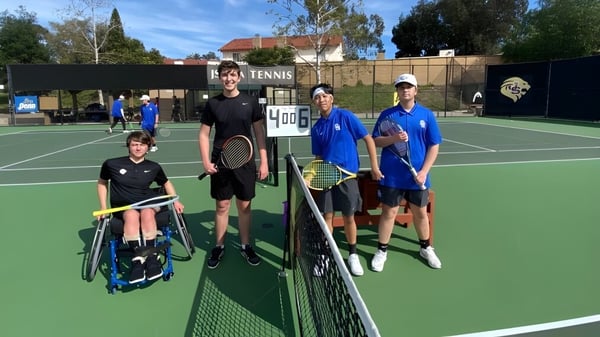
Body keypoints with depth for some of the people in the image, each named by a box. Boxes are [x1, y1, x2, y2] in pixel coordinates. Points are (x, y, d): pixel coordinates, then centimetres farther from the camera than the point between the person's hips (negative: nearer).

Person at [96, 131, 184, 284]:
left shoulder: (154, 167, 9)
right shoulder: (112, 164, 4)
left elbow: (166, 183, 25)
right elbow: (102, 183, 20)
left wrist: (175, 201, 11)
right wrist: (103, 207, 11)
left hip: (148, 203, 1)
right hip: (123, 207, -1)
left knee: (147, 213, -36)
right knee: (132, 215, -37)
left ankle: (151, 258, -37)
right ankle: (138, 258, -43)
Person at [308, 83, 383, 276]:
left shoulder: (345, 116, -7)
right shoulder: (316, 128, 6)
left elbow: (368, 139, -5)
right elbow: (318, 157, 12)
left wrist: (374, 167, -8)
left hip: (347, 175, -3)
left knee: (348, 217, 6)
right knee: (327, 216, 6)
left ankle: (353, 255, 25)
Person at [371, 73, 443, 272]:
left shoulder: (427, 115, 0)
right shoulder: (387, 114, -1)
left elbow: (434, 145, 0)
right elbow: (376, 141, -2)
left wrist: (424, 171, -9)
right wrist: (393, 138, -21)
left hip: (417, 176, 2)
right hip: (392, 176, -1)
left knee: (420, 213, 16)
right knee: (389, 213, 6)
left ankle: (426, 248, 35)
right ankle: (381, 251, 20)